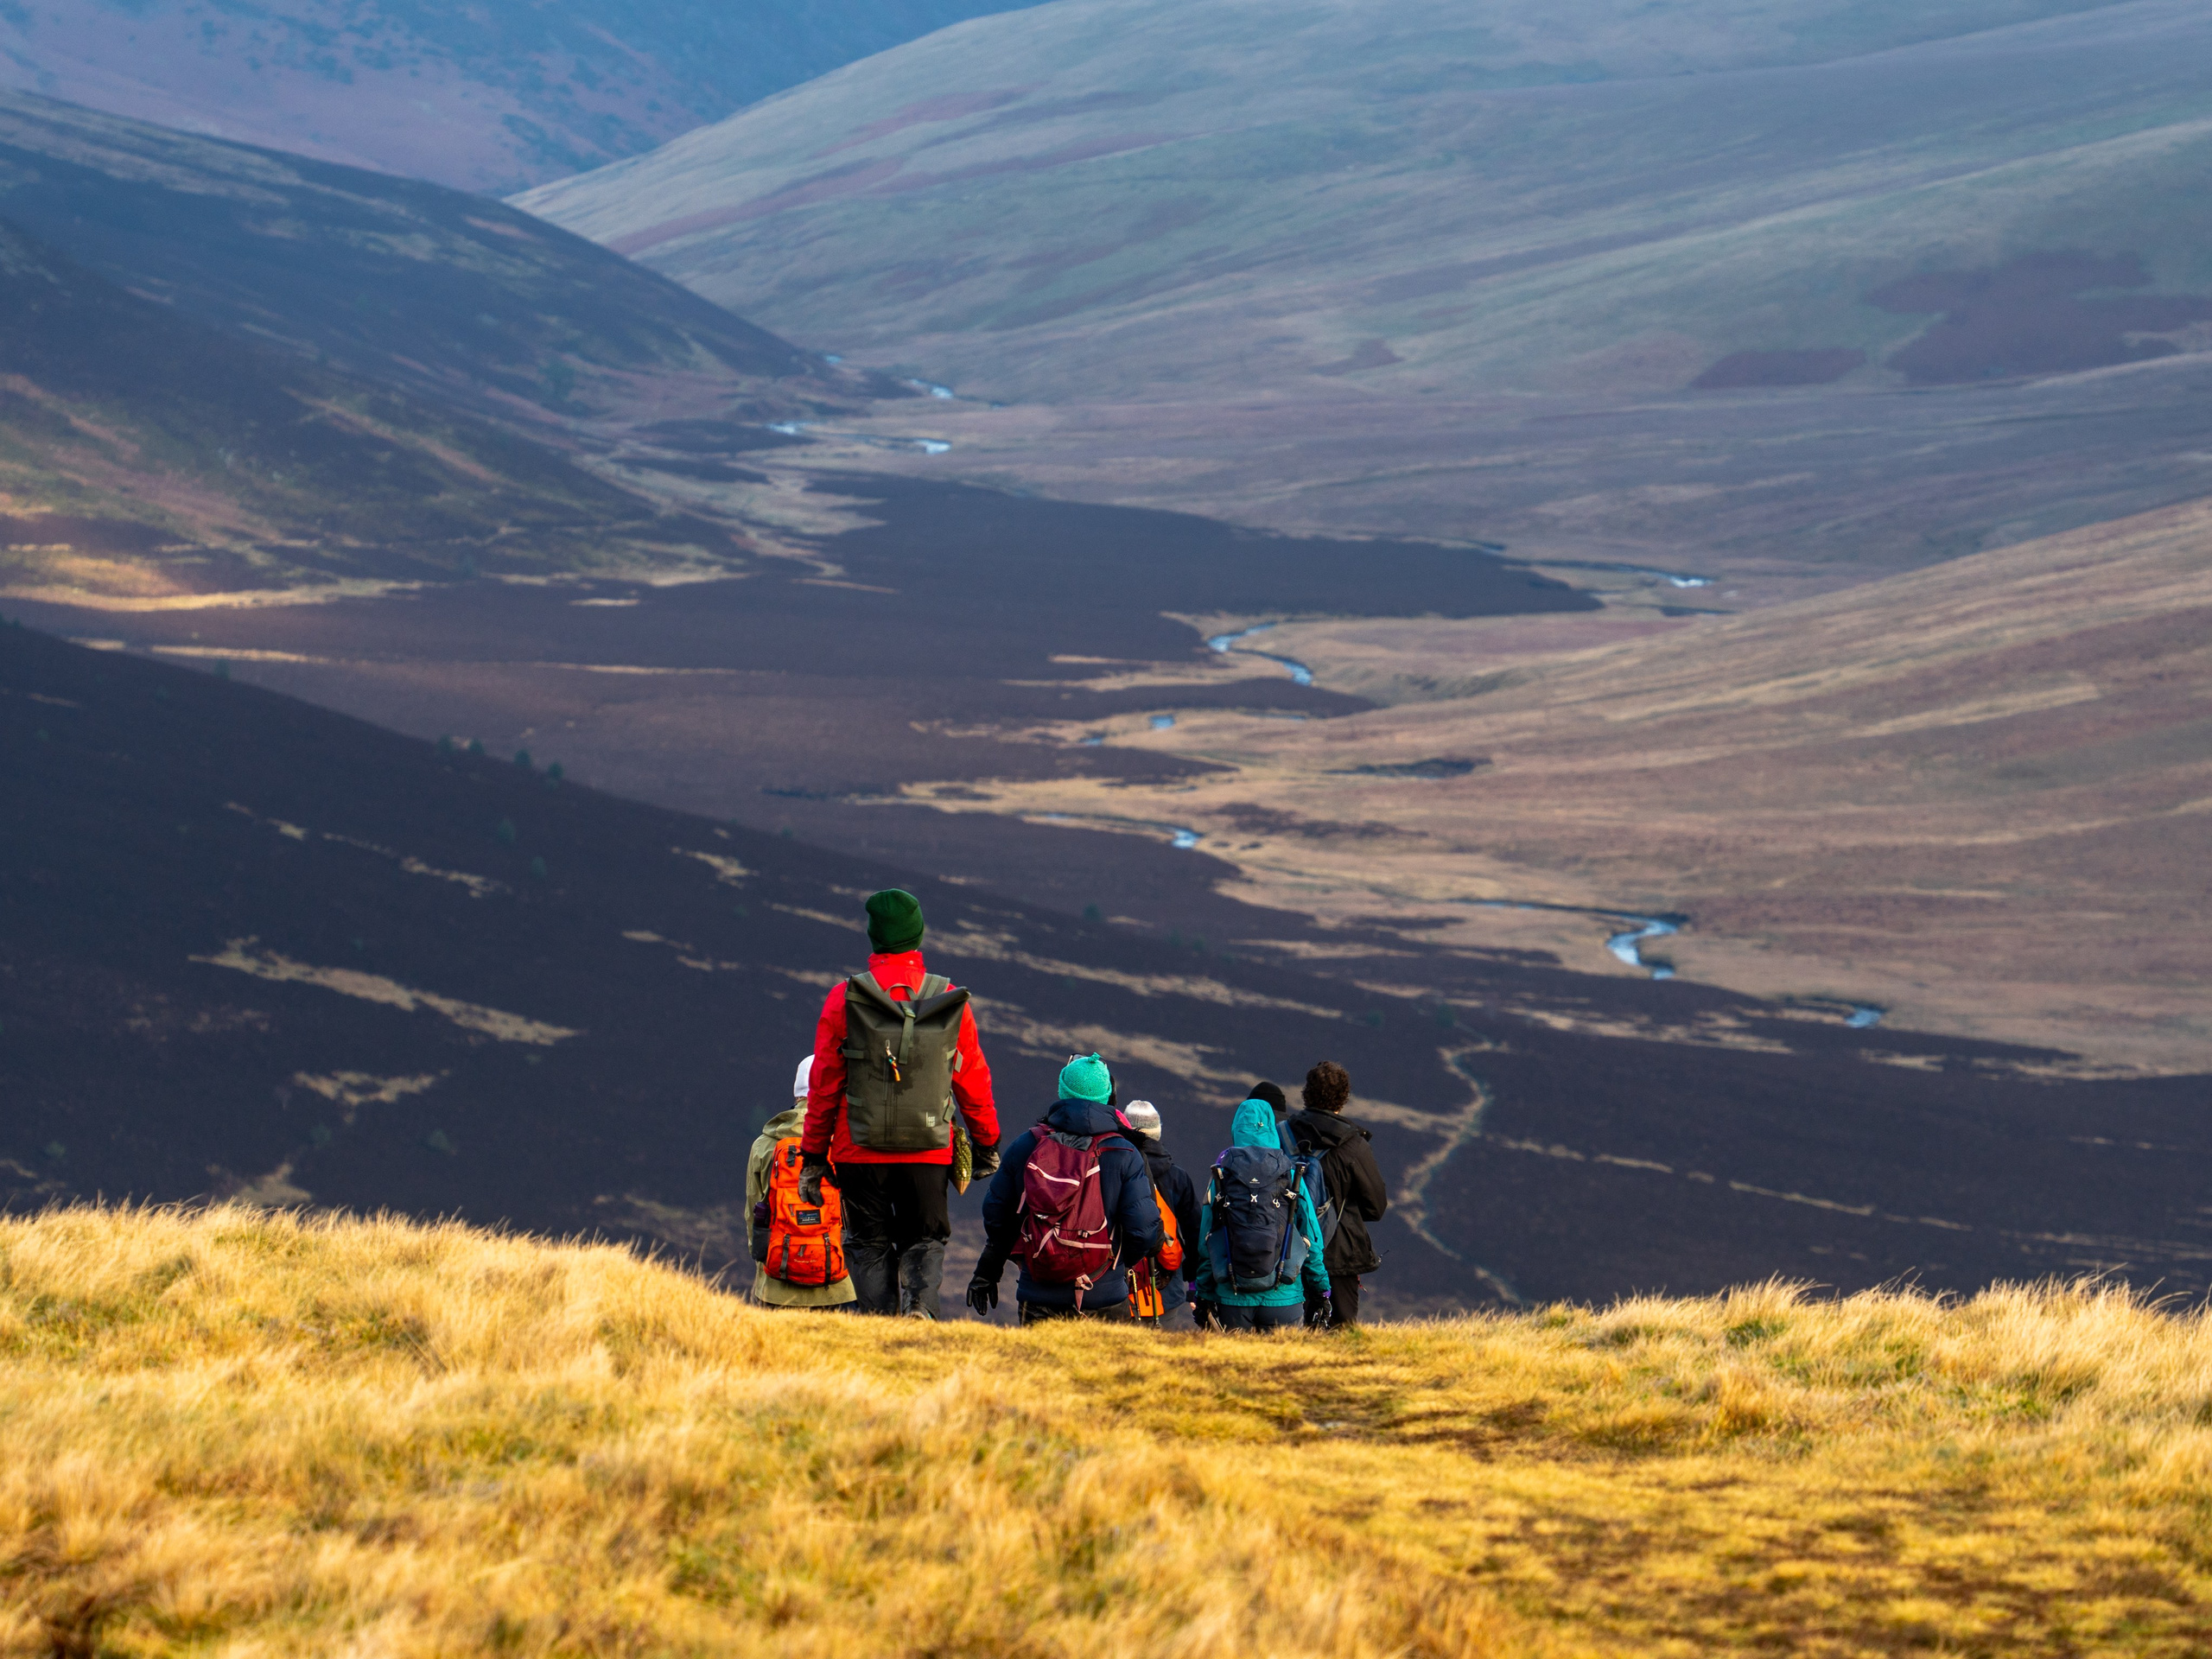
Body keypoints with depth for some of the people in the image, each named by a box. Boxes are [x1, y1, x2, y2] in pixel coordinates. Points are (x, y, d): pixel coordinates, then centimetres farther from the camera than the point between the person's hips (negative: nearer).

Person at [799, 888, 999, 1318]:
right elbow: (973, 1080, 9)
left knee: (870, 1245, 9)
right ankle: (921, 1303, -17)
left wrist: (813, 1155, 8)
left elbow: (824, 1085, 0)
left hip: (860, 1152, -1)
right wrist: (987, 1143, 22)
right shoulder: (951, 1001, 1)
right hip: (930, 1152, 1)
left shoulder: (843, 1001, -4)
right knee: (925, 1239, 10)